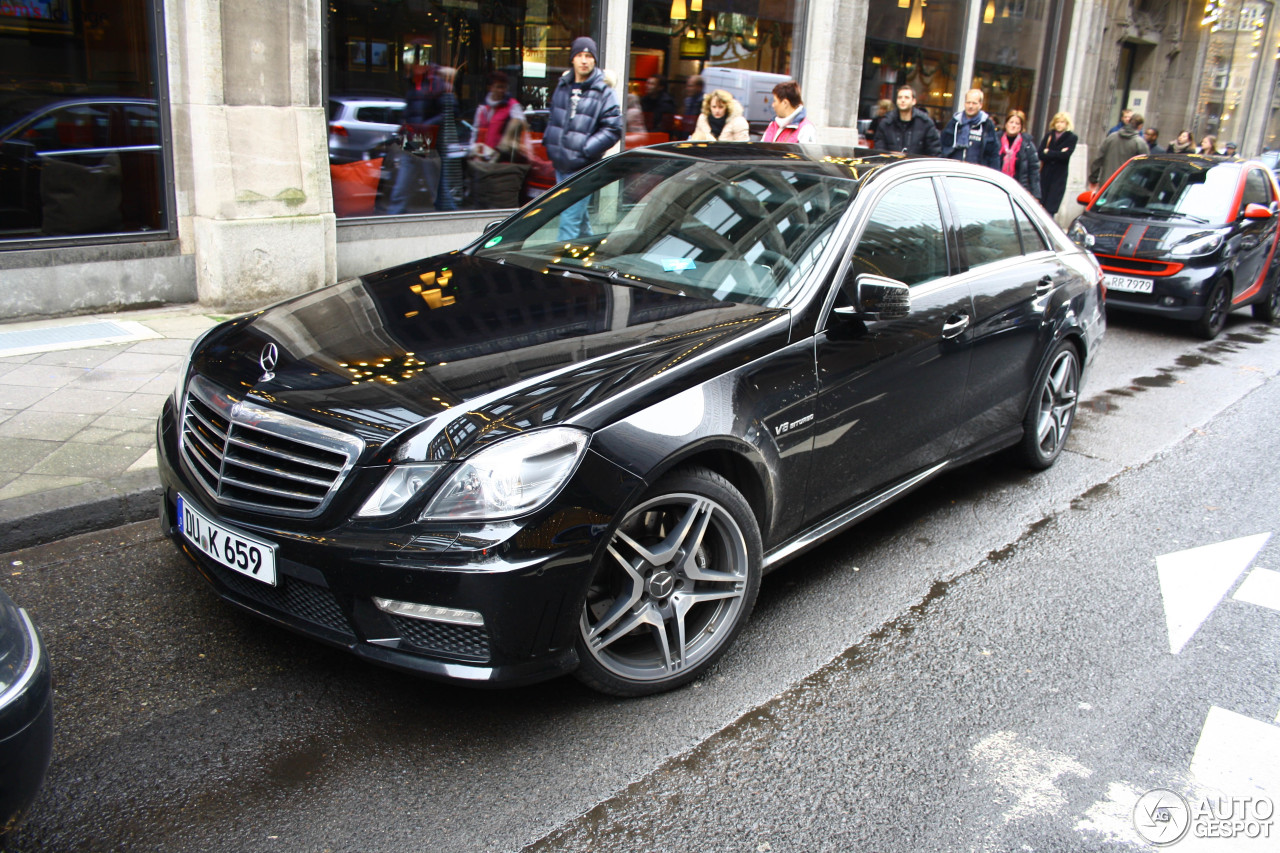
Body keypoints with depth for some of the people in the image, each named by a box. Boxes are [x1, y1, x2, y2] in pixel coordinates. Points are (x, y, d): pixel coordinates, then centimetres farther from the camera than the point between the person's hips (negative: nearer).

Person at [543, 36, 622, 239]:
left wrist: (586, 148, -18)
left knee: (569, 221, -10)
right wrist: (548, 140, 9)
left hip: (583, 169, -6)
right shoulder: (563, 86, 10)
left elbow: (613, 129, -11)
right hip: (560, 166, 7)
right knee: (579, 217, 21)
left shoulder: (604, 93, -8)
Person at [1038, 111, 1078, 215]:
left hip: (1059, 176, -2)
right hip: (1045, 174, 3)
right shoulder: (1048, 135, 10)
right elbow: (1041, 154, -3)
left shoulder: (1072, 138, 3)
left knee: (1051, 208, -7)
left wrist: (1048, 153, -7)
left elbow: (1065, 155, -12)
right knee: (1040, 204, -1)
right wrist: (1058, 154, -11)